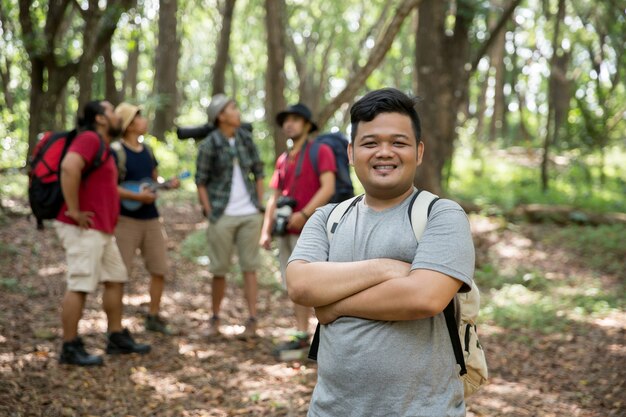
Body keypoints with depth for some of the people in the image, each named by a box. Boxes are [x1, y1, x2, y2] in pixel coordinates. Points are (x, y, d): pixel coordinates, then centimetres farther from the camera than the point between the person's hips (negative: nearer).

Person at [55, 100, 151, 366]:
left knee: (116, 280, 15)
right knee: (80, 286, -8)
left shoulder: (103, 146, 19)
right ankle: (70, 348, -2)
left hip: (101, 230, 11)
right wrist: (74, 211, -25)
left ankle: (117, 338, 23)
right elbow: (69, 167, -30)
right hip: (83, 229, -10)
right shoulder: (89, 138, -12)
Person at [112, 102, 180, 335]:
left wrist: (168, 184, 0)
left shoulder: (147, 150, 12)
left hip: (151, 218, 7)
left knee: (159, 269, 10)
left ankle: (153, 317, 24)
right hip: (126, 218, -7)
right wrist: (136, 196, -24)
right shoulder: (117, 151, -10)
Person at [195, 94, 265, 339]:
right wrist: (210, 215, -7)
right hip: (222, 216, -3)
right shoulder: (209, 145, -5)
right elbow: (201, 182, -2)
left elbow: (258, 173, 11)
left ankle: (252, 320, 5)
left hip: (249, 215, 3)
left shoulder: (246, 139, 5)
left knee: (249, 267, 2)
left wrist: (260, 206, 5)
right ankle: (215, 319, 20)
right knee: (219, 270, 3)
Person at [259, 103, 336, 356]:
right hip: (287, 231, 7)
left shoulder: (321, 151, -2)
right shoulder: (283, 160, 17)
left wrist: (304, 215, -21)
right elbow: (274, 199, 16)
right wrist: (266, 231, 6)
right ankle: (301, 336, 14)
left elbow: (328, 188, -13)